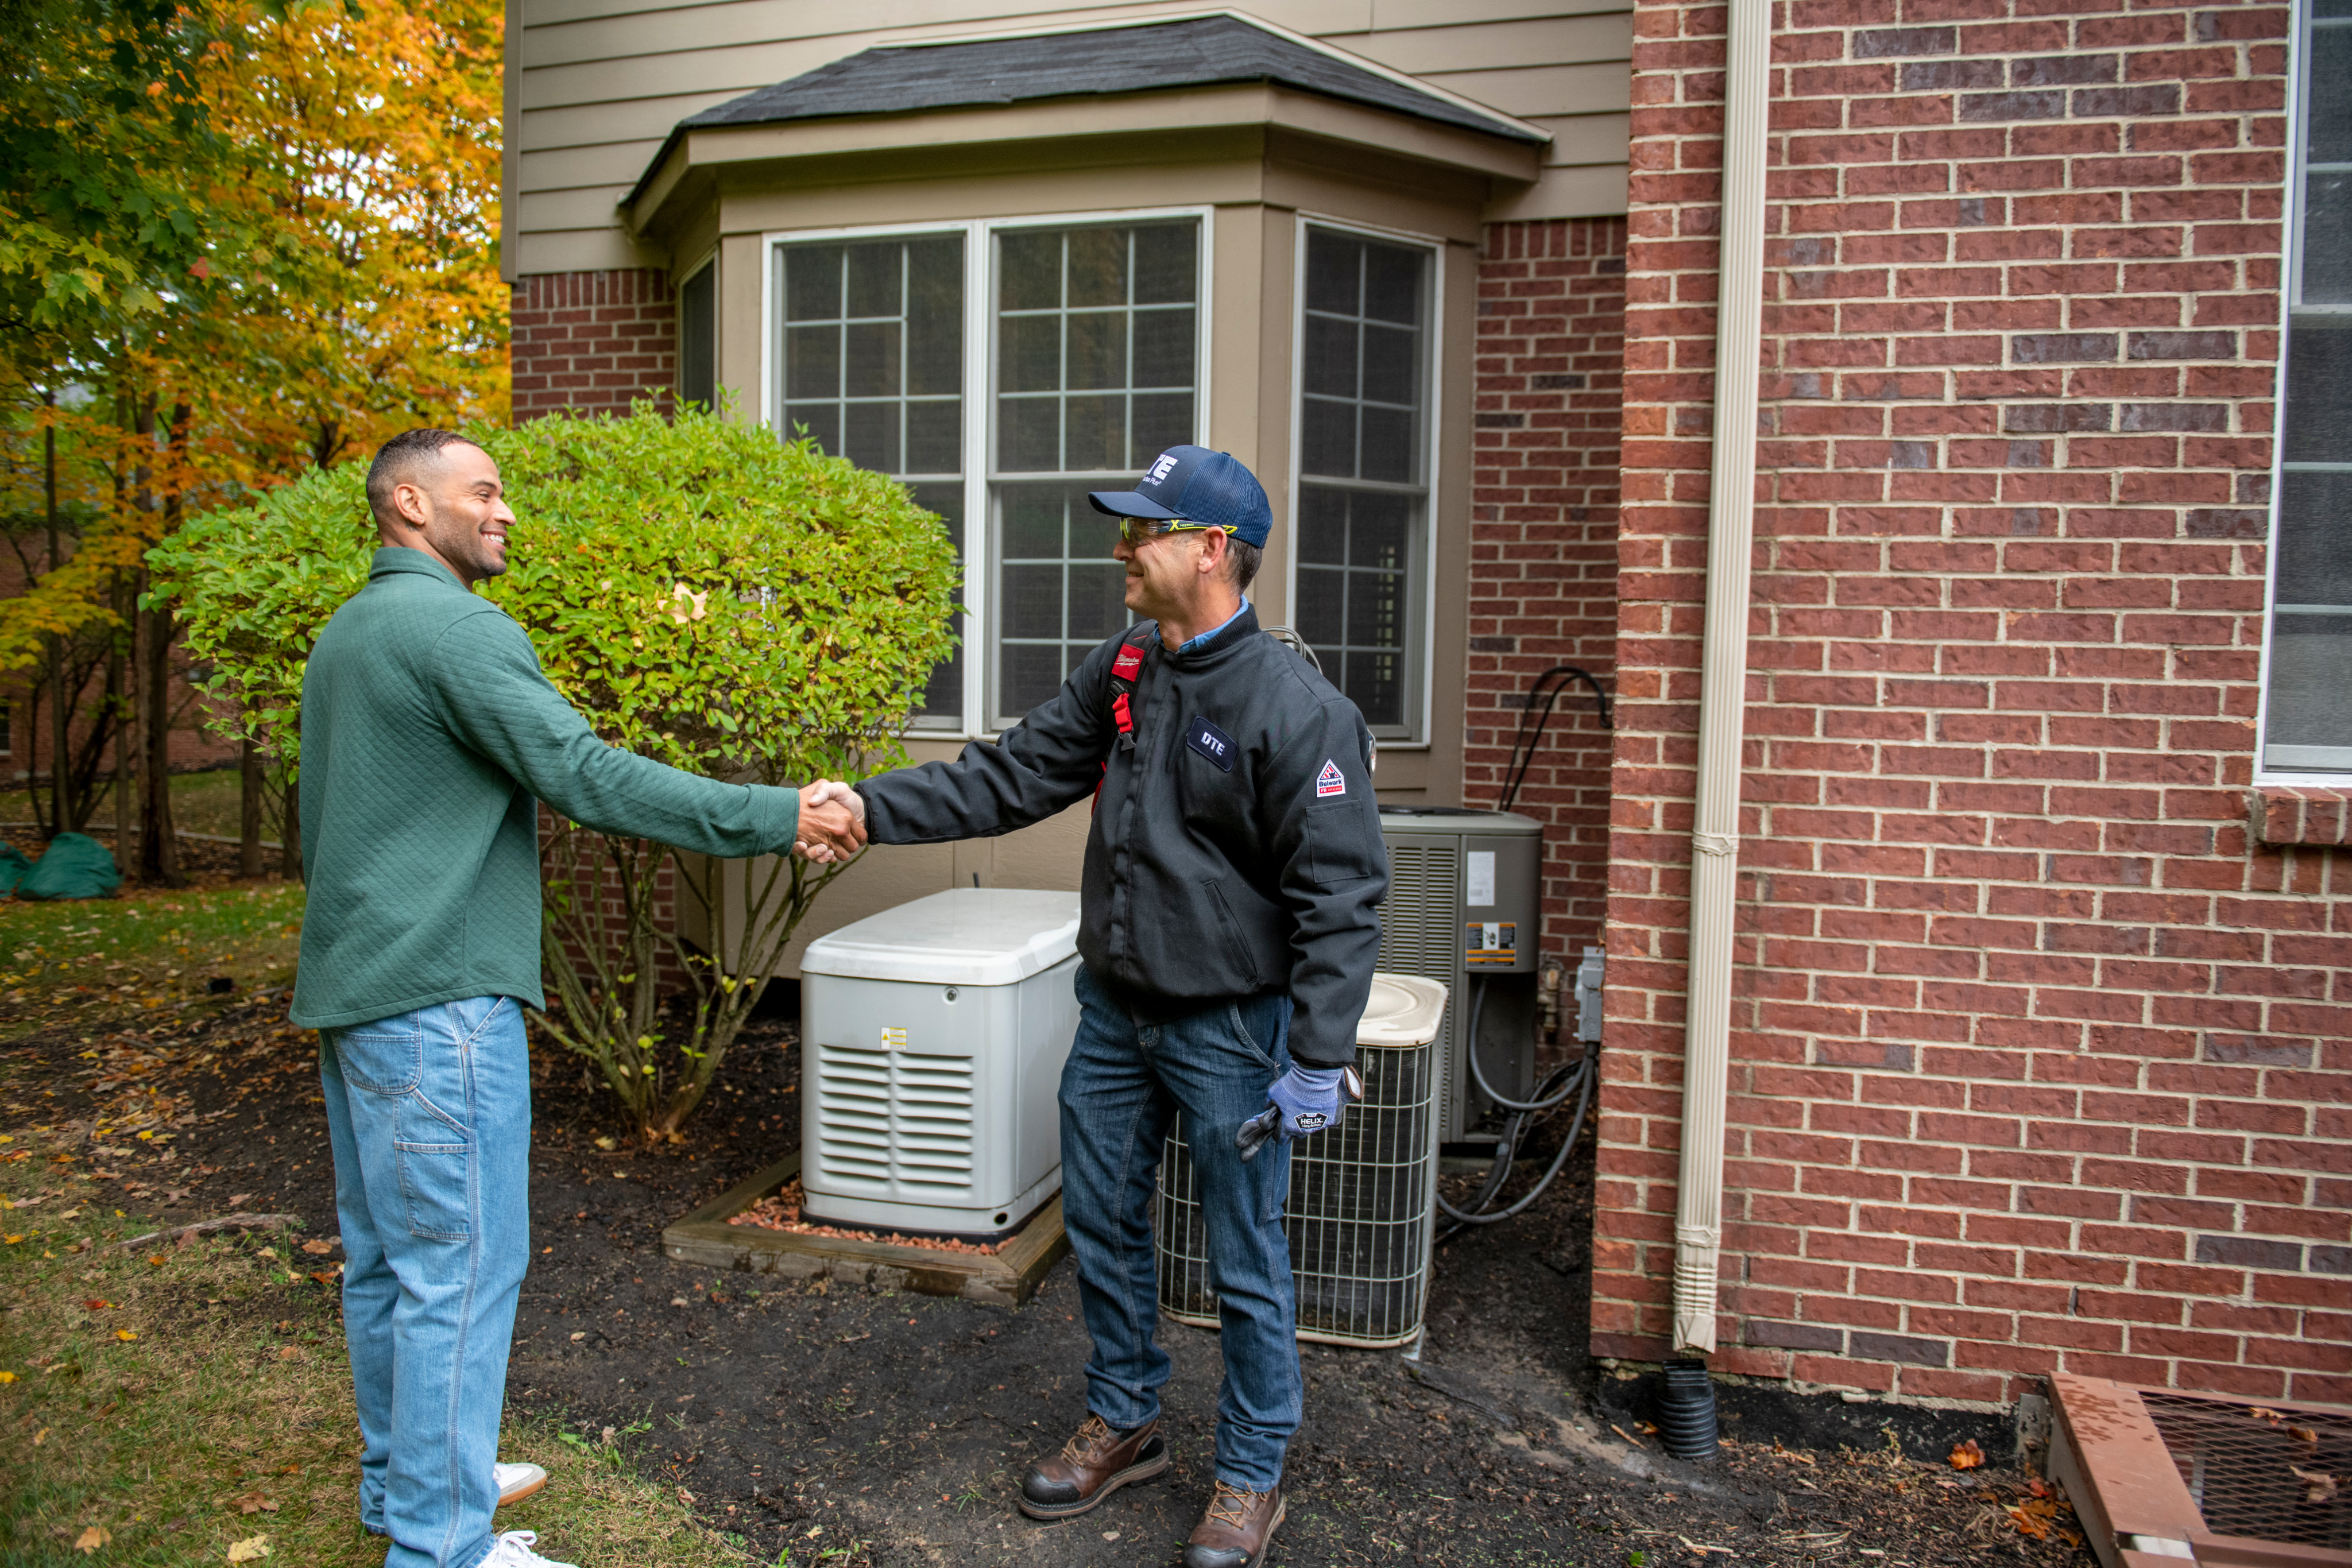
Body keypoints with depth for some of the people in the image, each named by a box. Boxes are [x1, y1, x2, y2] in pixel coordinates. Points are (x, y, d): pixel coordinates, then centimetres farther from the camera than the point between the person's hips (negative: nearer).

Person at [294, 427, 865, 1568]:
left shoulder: (343, 635, 17)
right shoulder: (455, 628, -15)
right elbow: (585, 777, -22)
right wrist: (779, 817, -21)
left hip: (351, 991, 11)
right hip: (437, 999, -10)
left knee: (384, 1257, 18)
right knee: (458, 1269, -3)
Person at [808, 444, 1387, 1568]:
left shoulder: (1297, 709, -19)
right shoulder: (1118, 675, 3)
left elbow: (1340, 895, -19)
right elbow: (1011, 777, 5)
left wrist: (1318, 1058, -21)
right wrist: (874, 808, -4)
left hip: (1229, 1029, -7)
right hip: (1113, 1011, 7)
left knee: (1244, 1264, 8)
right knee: (1101, 1226, 19)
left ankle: (1251, 1477, 29)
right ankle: (1123, 1426, 40)